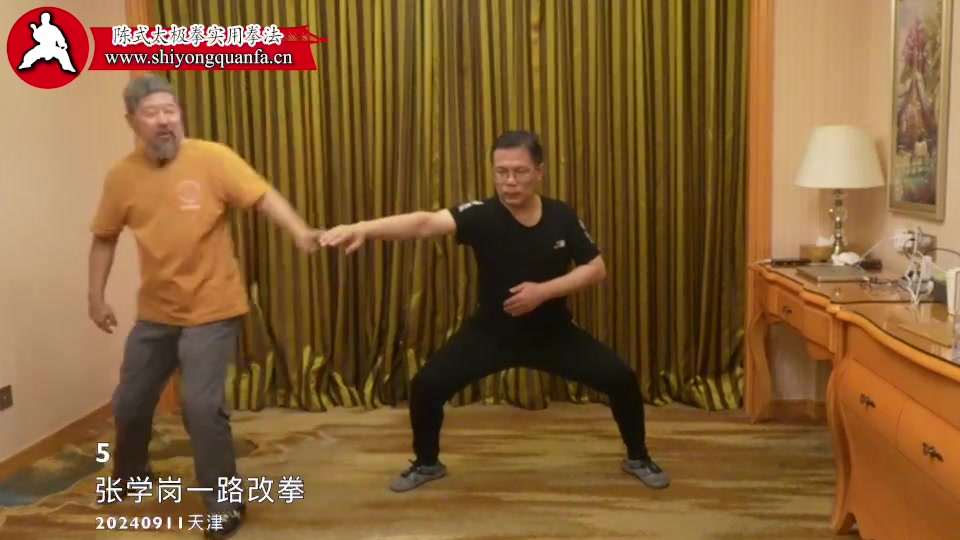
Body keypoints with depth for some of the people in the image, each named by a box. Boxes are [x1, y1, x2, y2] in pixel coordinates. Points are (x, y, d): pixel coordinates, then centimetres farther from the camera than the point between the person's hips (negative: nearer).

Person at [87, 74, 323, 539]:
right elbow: (105, 238, 12)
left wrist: (299, 231, -40)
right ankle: (130, 474, 49)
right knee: (130, 402, 17)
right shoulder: (121, 177, 0)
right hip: (154, 313, 5)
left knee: (202, 405, -13)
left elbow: (263, 196, -23)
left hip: (211, 310, -5)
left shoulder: (212, 158, -12)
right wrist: (96, 296, 10)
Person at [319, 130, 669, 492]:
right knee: (427, 384, -13)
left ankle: (638, 458, 23)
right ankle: (427, 463, 16)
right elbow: (425, 223, -38)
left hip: (552, 331, 2)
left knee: (621, 378, -6)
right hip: (491, 331, -1)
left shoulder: (562, 218, -13)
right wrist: (362, 228, -54)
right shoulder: (482, 215, -21)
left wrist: (544, 290, -24)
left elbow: (596, 269, -8)